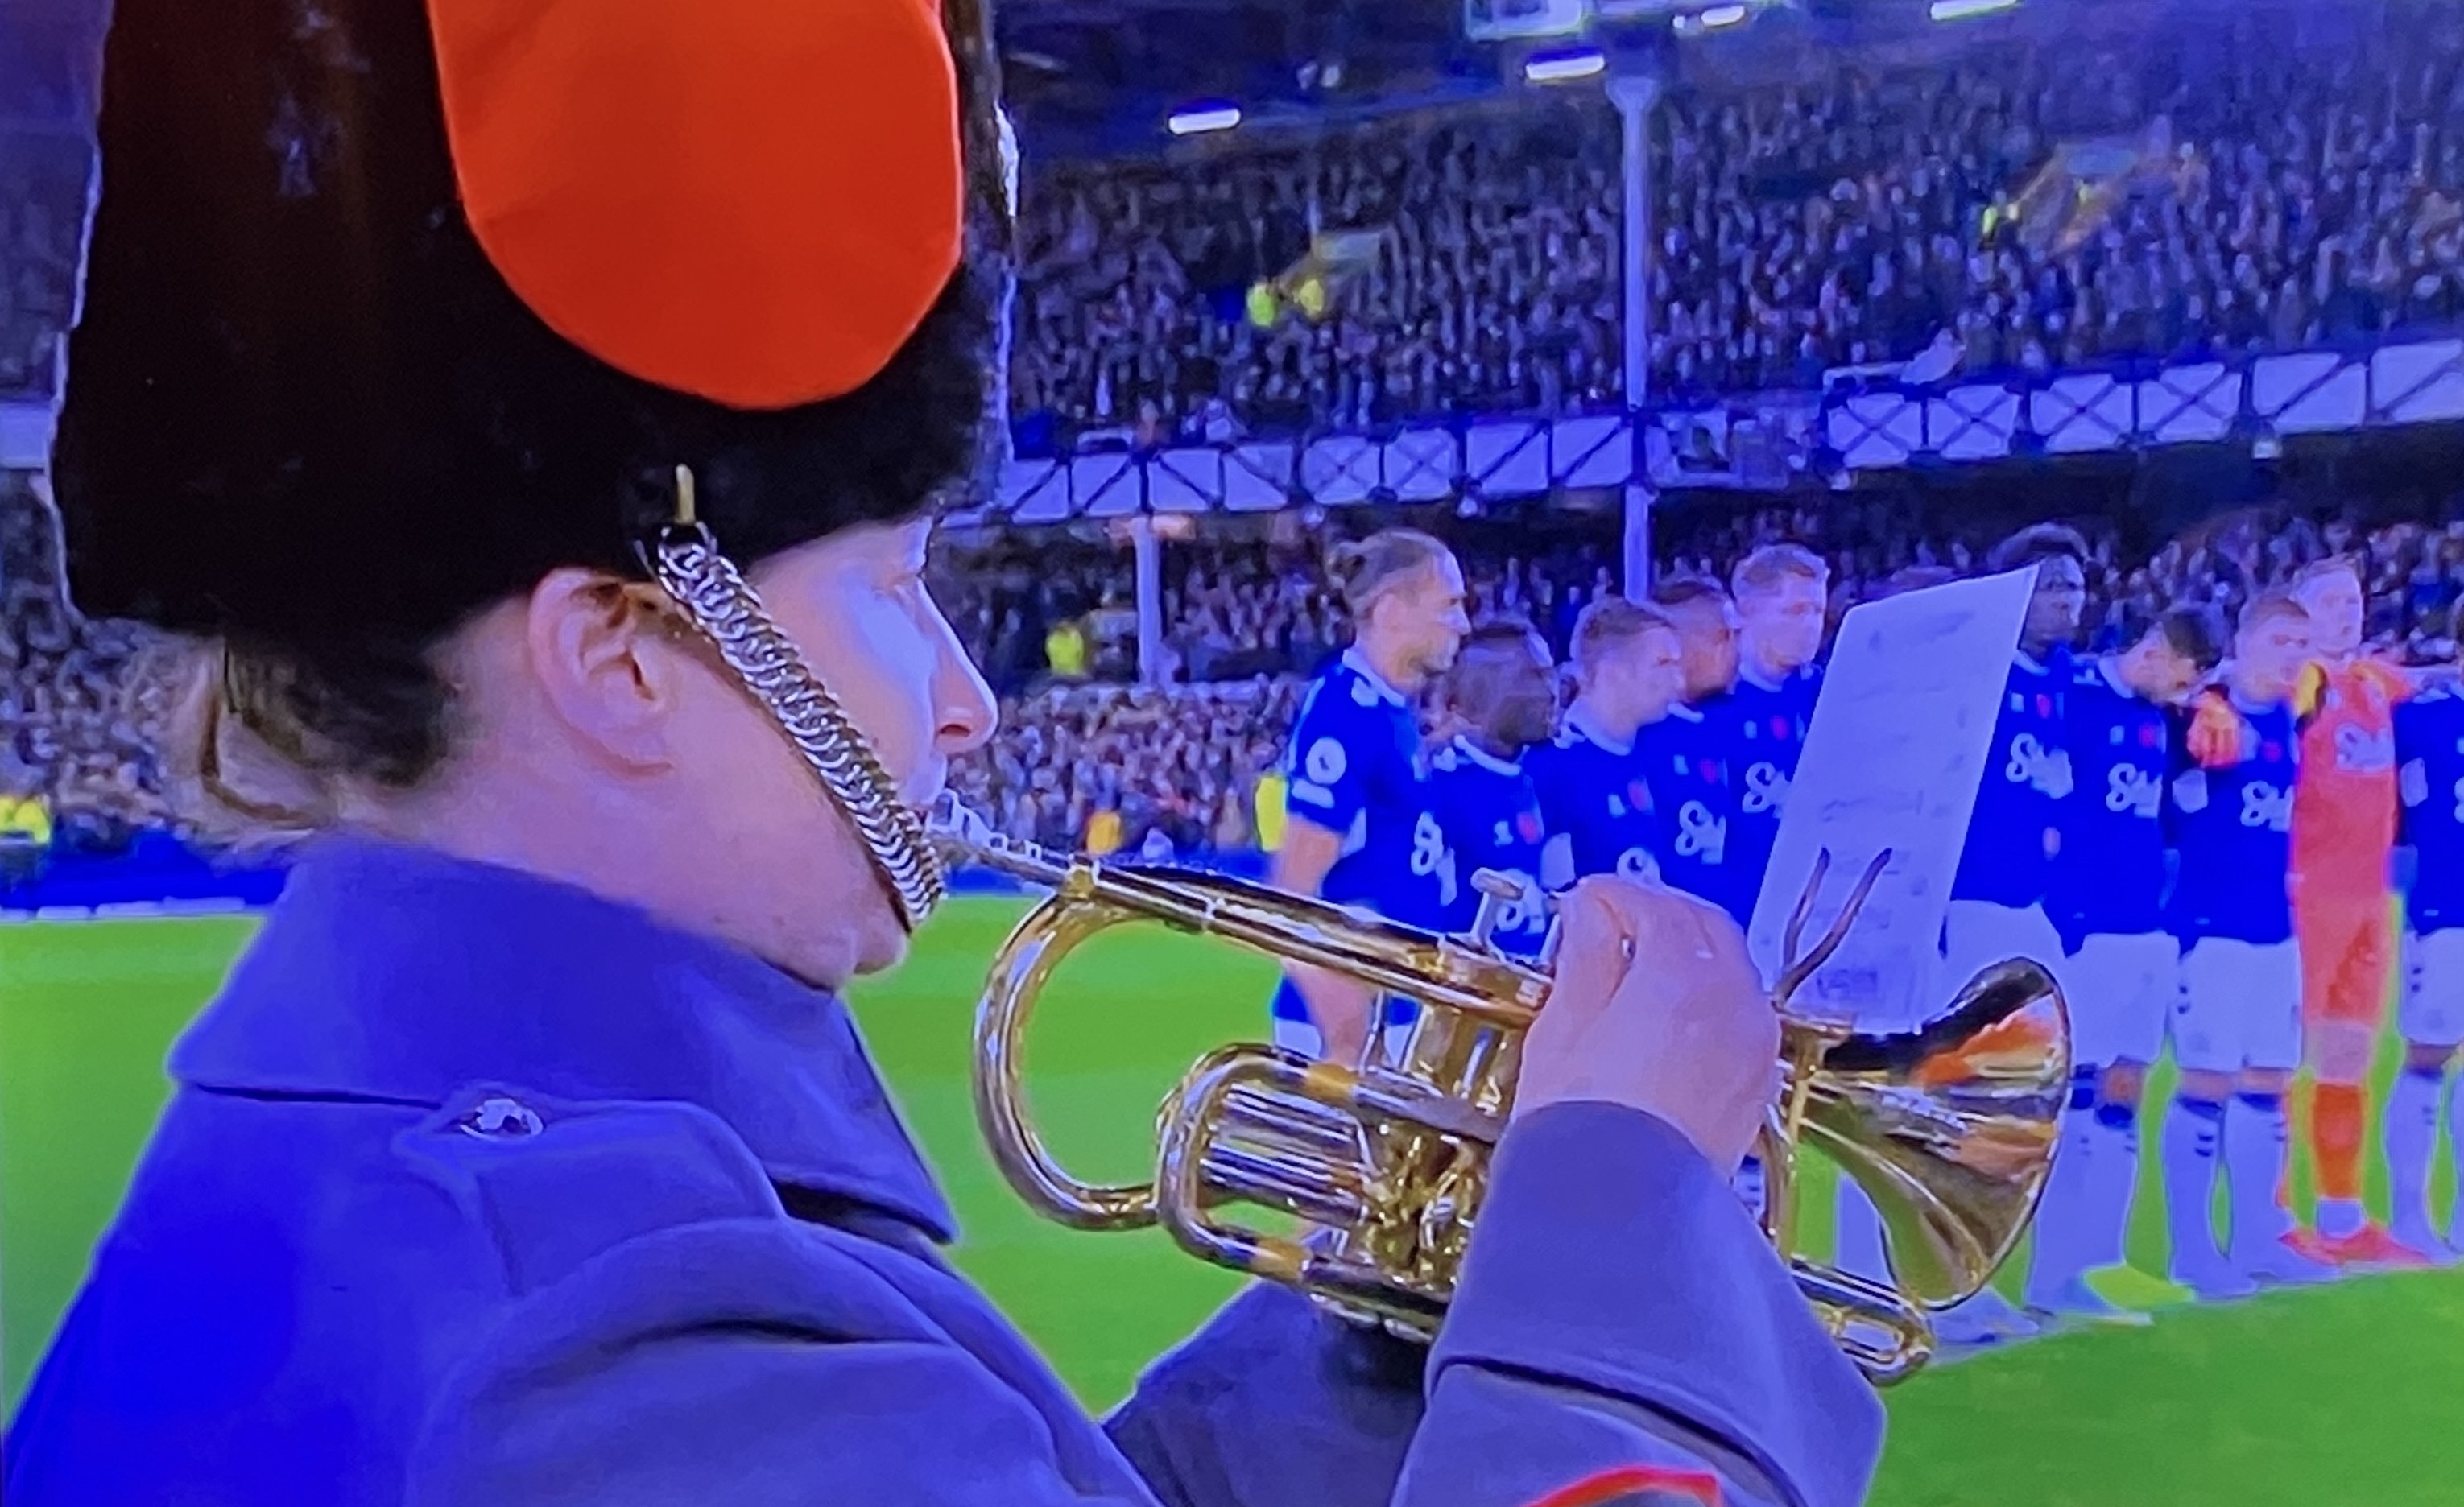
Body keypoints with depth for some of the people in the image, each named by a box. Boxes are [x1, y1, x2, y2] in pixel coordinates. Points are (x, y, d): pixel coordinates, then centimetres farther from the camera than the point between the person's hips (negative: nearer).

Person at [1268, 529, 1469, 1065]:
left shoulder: (1393, 710, 9)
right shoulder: (1345, 714, -18)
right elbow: (1295, 893, -20)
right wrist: (1345, 1042, -21)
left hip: (1396, 1011, 9)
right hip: (1355, 1022, -9)